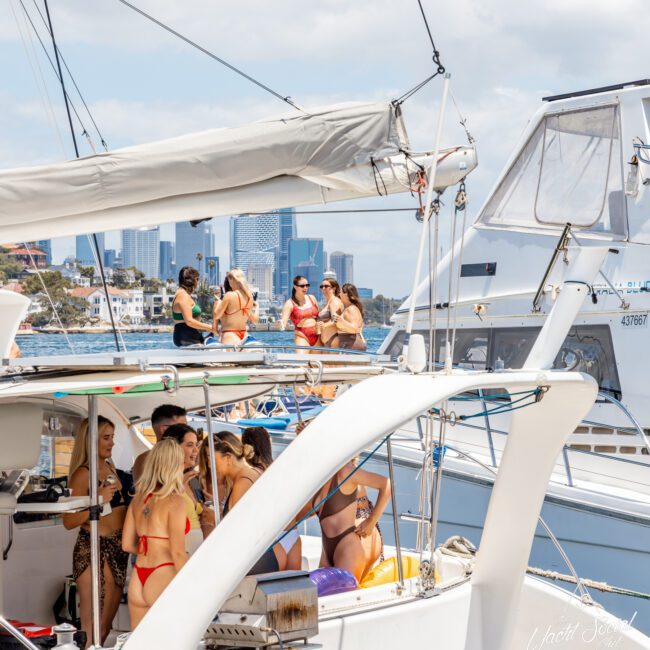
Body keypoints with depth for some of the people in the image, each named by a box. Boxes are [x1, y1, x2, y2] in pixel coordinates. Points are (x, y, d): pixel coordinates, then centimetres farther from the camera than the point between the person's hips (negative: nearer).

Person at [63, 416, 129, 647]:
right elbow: (69, 522, -16)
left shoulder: (111, 469, 14)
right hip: (93, 549, -8)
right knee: (92, 628, -10)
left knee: (106, 626, 11)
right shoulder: (83, 474, -10)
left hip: (117, 549, 8)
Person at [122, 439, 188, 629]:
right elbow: (178, 552, -13)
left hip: (137, 580, 6)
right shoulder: (174, 502, -10)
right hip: (163, 577, -6)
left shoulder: (138, 499, 9)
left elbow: (127, 545, 13)